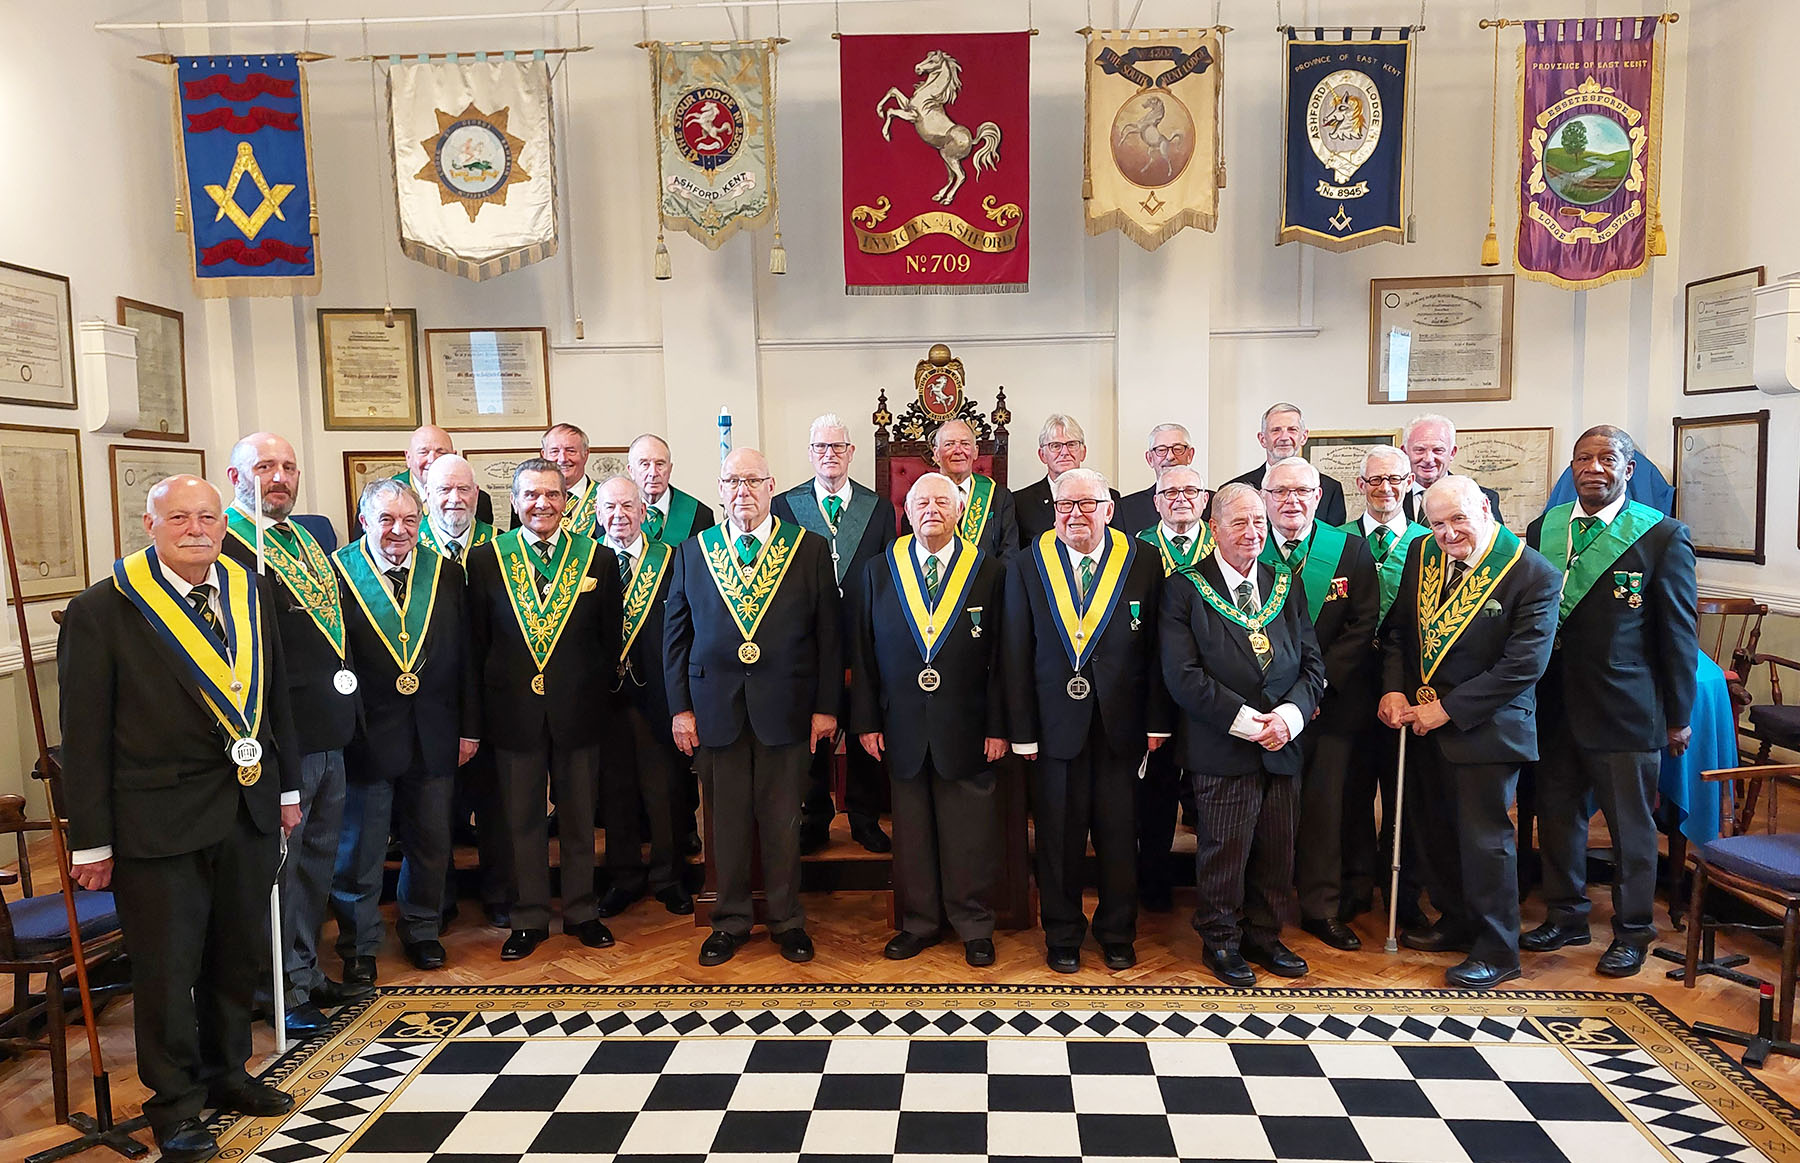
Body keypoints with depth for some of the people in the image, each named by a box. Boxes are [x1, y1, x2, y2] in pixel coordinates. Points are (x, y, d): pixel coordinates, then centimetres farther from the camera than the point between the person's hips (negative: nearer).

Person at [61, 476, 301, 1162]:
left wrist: (286, 788, 13)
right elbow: (85, 736, -7)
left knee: (237, 957, 18)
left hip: (249, 810, 5)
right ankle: (175, 1104, 26)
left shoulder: (253, 594, 5)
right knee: (166, 970, 7)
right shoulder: (101, 611, -9)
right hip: (158, 818, -5)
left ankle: (225, 1073, 37)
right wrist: (91, 840, -8)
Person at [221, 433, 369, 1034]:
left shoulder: (314, 535, 15)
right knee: (278, 861, 4)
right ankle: (281, 988, 19)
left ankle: (306, 969, 33)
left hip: (328, 733, 9)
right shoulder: (224, 546, -13)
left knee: (317, 855, 18)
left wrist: (346, 700, 14)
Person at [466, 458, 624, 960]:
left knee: (579, 819, 13)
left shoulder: (600, 559, 1)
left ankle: (582, 912, 28)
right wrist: (479, 713, 0)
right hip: (514, 712, 0)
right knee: (522, 820, 10)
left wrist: (599, 696, 0)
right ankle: (530, 918, 25)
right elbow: (476, 643, 2)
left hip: (580, 712, 0)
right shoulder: (486, 560, 1)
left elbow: (610, 640, 5)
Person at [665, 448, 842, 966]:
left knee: (783, 821, 8)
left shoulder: (809, 549, 2)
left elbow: (828, 633, 1)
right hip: (715, 707, 1)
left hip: (786, 708, -1)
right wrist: (680, 708, 1)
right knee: (726, 821, 10)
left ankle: (787, 920, 25)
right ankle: (730, 920, 26)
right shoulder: (692, 552, 7)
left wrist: (826, 706, -3)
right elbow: (676, 635, 7)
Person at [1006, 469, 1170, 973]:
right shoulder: (1027, 567, 0)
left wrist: (1157, 722, -1)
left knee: (1119, 834, 10)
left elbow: (1156, 649, 2)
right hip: (1056, 723, 0)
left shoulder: (1142, 564, 1)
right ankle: (1062, 936, 28)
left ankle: (1117, 934, 30)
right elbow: (1016, 656, 0)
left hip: (1120, 725, 0)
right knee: (1058, 835, 9)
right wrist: (1021, 731, -3)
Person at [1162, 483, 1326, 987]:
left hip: (1283, 745, 5)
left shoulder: (1285, 585, 11)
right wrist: (1247, 722, -17)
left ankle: (1264, 936, 31)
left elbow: (1312, 661, 8)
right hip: (1222, 750, -5)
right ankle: (1221, 942, 25)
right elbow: (1183, 675, -13)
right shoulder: (1186, 588, -5)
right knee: (1223, 851, 5)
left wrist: (1290, 714, -11)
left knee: (1277, 851, 13)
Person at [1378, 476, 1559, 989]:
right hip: (1423, 718, 6)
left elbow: (1524, 663, -19)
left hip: (1485, 726, -6)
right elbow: (1398, 629, 10)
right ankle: (1457, 922, 37)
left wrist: (1448, 710, -18)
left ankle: (1496, 951, 16)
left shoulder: (1534, 574, -16)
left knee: (1483, 835, -1)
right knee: (1435, 828, 17)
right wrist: (1393, 689, -5)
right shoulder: (1422, 553, 3)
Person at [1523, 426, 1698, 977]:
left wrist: (1678, 715, -3)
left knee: (1630, 825, 9)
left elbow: (1679, 631, -4)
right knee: (1556, 816, 14)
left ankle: (1632, 932, 25)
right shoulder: (1543, 529, 6)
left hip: (1625, 710, -4)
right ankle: (1566, 916, 32)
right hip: (1553, 705, 4)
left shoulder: (1663, 536, -6)